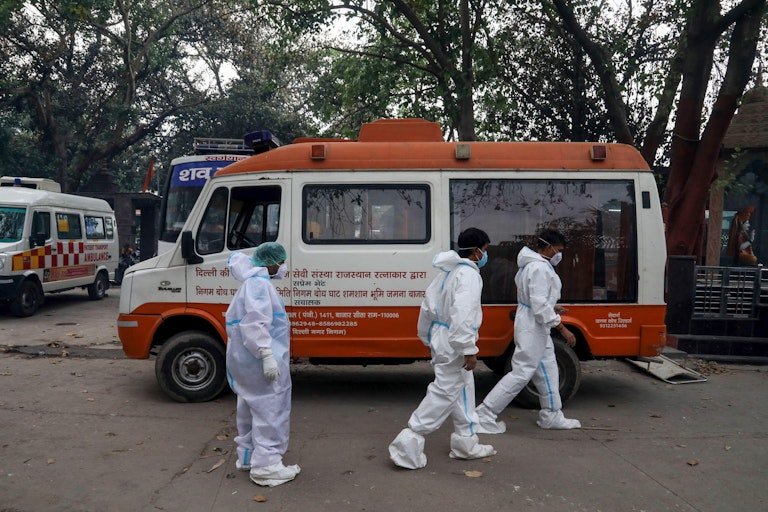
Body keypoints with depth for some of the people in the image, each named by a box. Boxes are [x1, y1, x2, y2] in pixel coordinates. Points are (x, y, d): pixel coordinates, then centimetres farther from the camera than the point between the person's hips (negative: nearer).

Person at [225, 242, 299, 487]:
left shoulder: (254, 281, 17)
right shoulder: (258, 283, -17)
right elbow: (256, 322, -28)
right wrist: (266, 354, -32)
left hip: (247, 358, 11)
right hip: (260, 359, -11)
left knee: (254, 407, 20)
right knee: (270, 409, -5)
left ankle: (248, 456, 33)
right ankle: (266, 466, -1)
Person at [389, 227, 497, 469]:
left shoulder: (450, 272, 13)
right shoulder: (468, 274, -17)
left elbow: (428, 305, 17)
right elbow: (462, 314, -29)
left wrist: (427, 337, 24)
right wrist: (469, 349, -27)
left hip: (442, 338, 10)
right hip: (453, 344, -10)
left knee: (463, 390, 19)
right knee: (445, 394, -4)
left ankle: (466, 443, 29)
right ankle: (409, 442, -1)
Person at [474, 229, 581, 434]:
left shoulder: (532, 264, 11)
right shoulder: (540, 268, -21)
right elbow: (540, 306, -25)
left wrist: (552, 307, 15)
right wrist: (562, 328, -21)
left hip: (535, 326, 11)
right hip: (532, 327, -11)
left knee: (548, 370, 18)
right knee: (521, 373, -6)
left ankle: (551, 416, 30)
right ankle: (485, 414, -1)